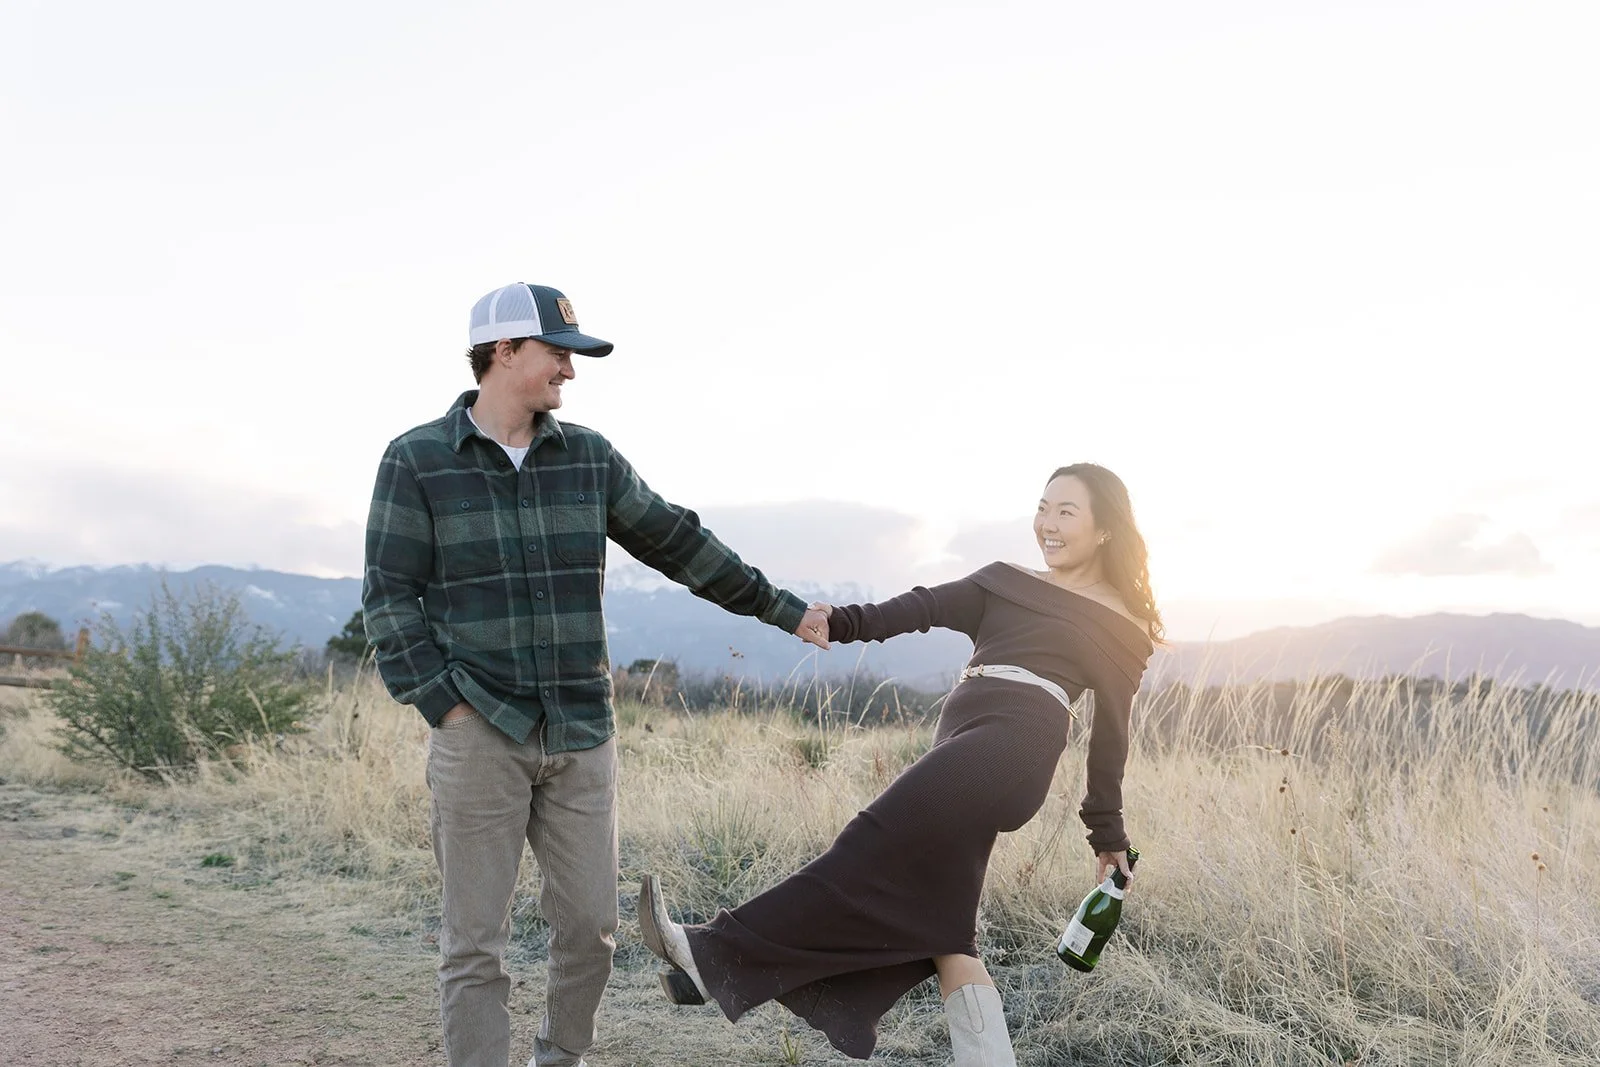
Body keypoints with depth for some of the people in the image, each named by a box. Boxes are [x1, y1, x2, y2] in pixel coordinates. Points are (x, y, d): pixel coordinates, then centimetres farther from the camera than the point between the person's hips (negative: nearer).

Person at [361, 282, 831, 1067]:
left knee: (590, 924, 8)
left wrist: (782, 609, 14)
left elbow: (678, 544, 13)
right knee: (475, 940, 1)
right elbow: (389, 595, -3)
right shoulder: (417, 461, -1)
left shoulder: (588, 456, 9)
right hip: (480, 734, -3)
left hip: (583, 734, 4)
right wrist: (442, 701, -12)